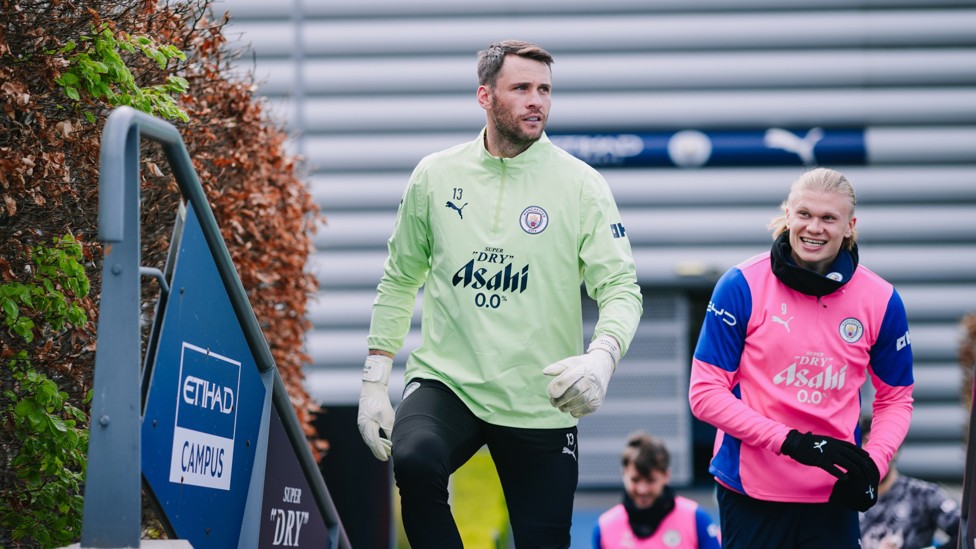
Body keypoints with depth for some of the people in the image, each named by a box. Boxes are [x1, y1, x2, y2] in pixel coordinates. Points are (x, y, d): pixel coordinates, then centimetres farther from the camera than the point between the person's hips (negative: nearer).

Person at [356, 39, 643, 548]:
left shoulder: (581, 185, -2)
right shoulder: (435, 176, 4)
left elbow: (621, 288, -7)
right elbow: (399, 281, 14)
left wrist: (601, 358, -28)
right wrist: (373, 383, 8)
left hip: (540, 405, 0)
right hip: (445, 379, 0)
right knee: (414, 459, -32)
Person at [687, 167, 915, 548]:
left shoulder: (881, 300, -1)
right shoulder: (742, 286, -7)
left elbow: (895, 399, 11)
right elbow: (705, 393, -8)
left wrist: (873, 463, -8)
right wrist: (791, 441, -18)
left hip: (834, 497, 2)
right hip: (750, 491, -2)